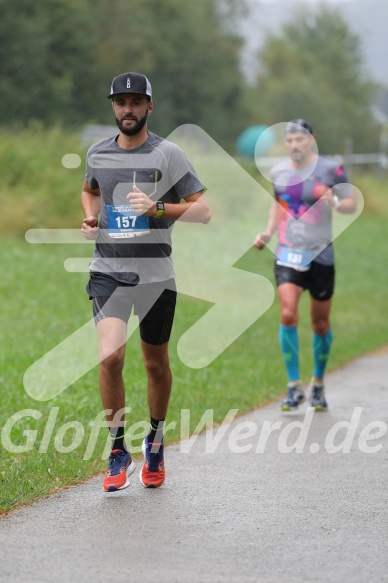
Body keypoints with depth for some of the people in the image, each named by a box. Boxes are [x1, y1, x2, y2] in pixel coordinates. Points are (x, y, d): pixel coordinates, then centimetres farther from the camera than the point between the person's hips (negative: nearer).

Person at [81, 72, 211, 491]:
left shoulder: (167, 154, -4)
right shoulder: (98, 154, 7)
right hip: (107, 271, 1)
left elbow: (203, 209, -6)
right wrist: (90, 218, 9)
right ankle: (118, 450, -4)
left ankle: (155, 441, 34)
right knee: (110, 356, -18)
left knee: (156, 365, 11)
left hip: (155, 274, -1)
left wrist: (158, 208, -20)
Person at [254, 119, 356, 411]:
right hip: (288, 255, 2)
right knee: (288, 315, -16)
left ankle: (318, 385, 26)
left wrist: (335, 203, -24)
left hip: (321, 256, -2)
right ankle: (294, 386, -8)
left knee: (321, 323, 7)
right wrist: (268, 232, 8)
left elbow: (352, 203, -3)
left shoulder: (331, 169, -5)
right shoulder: (278, 172, 6)